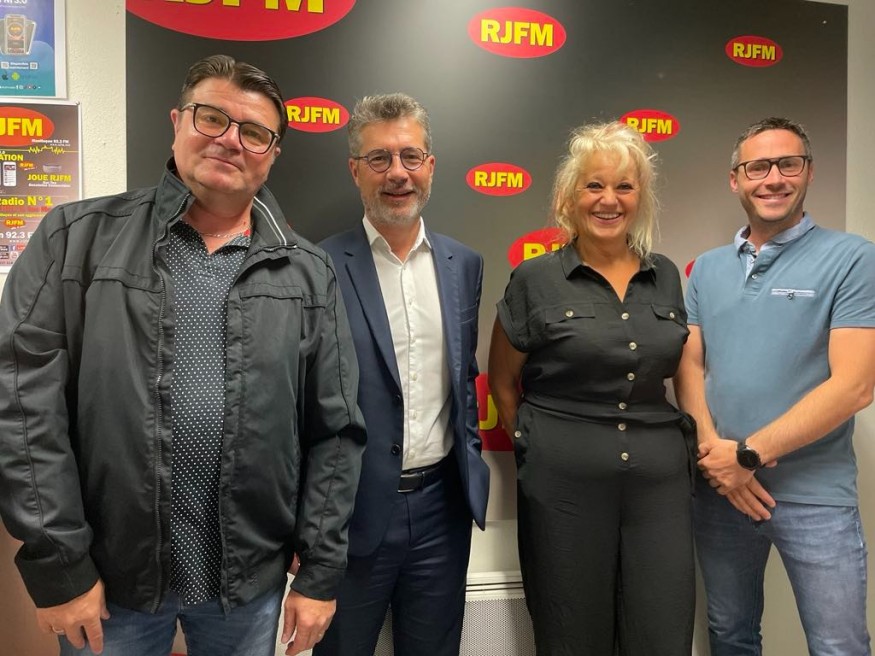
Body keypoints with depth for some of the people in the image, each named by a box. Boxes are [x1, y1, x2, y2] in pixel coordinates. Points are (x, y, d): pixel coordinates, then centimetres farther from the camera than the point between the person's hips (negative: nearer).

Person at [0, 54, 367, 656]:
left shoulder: (308, 274, 0)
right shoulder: (78, 238, -4)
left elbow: (334, 431, 0)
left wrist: (321, 571, -1)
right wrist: (57, 565, -9)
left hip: (252, 579, 2)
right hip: (107, 576, -1)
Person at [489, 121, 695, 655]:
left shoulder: (665, 277, 7)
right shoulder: (535, 280, -4)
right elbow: (503, 383, 6)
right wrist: (538, 448, 8)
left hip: (660, 479, 3)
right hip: (564, 483, -3)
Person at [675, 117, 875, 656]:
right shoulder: (707, 268, 7)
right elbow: (689, 364, 5)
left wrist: (748, 454, -15)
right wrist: (712, 450, -11)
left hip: (815, 495, -3)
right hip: (718, 485, 4)